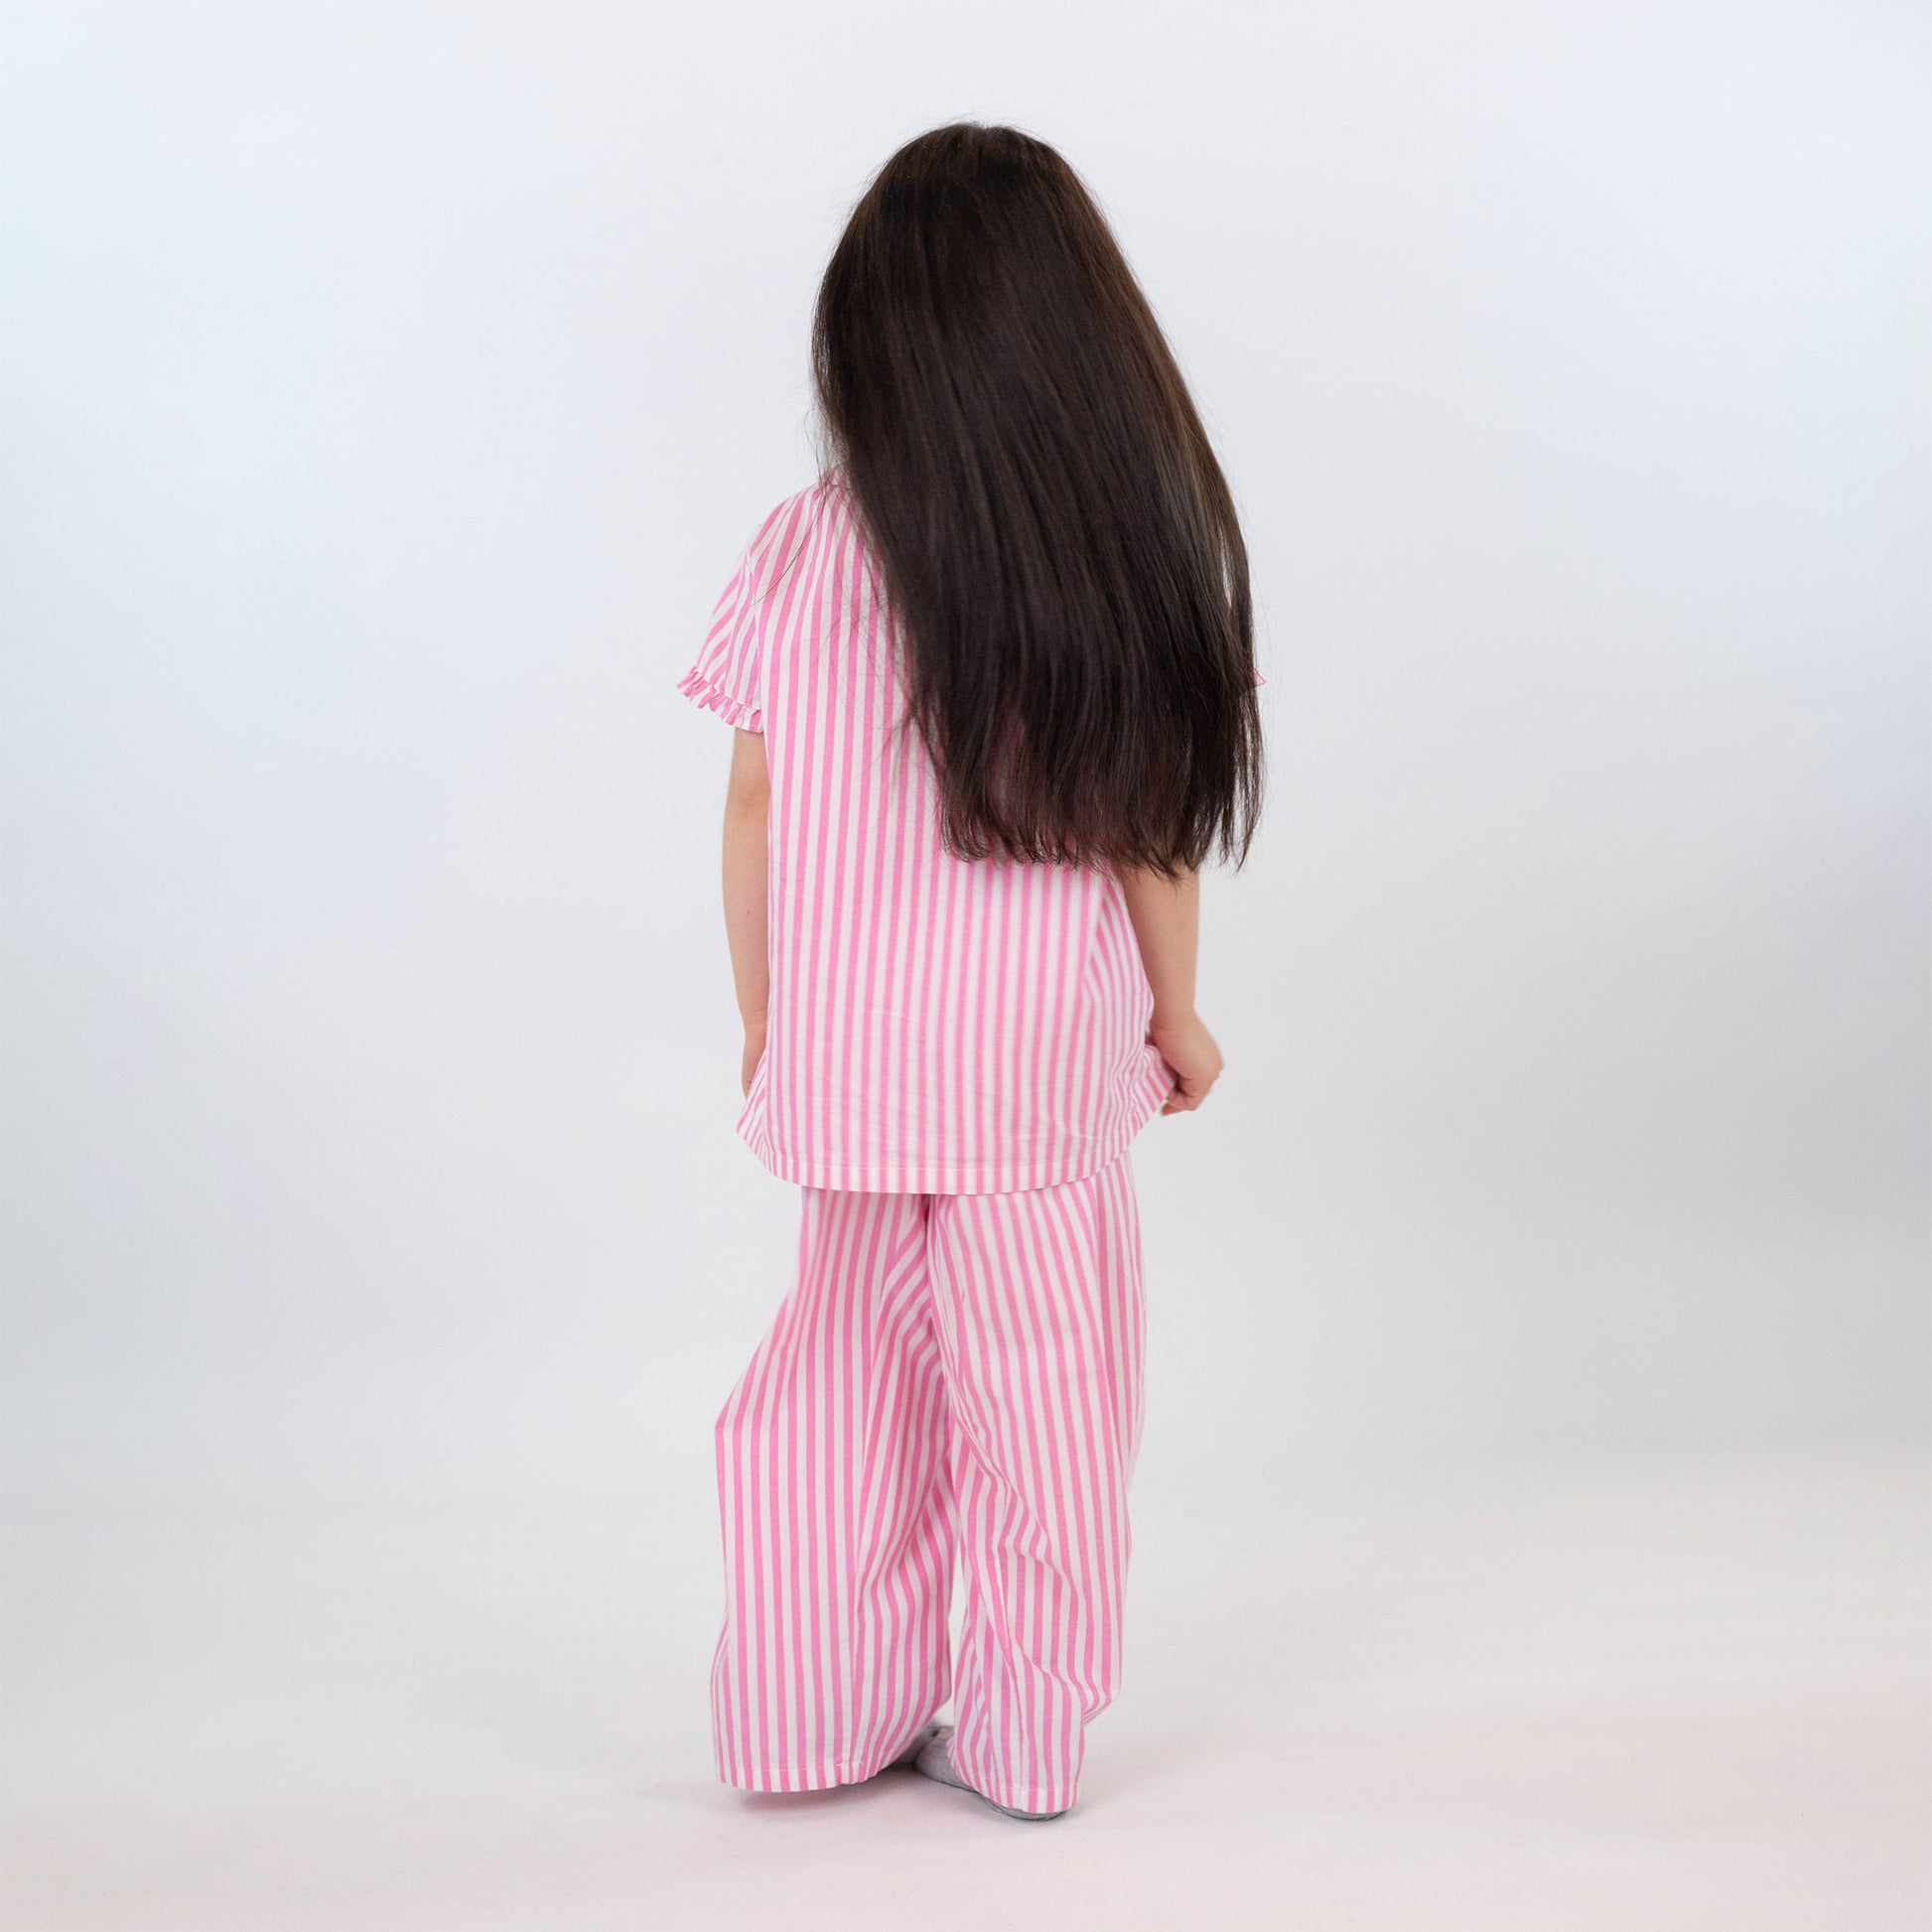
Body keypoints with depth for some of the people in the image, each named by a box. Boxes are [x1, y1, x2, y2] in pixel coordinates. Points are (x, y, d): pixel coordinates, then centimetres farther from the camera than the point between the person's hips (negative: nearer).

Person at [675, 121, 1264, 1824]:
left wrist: (764, 1022, 11)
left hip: (848, 1051, 1)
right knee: (1041, 1399, 11)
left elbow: (756, 806, -2)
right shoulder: (1122, 556, -8)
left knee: (837, 1388, 16)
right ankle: (1023, 1738, 23)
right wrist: (1179, 1012, 10)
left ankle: (824, 1721, 26)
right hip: (1051, 1052, -1)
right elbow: (1149, 824, -4)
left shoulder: (806, 549, -7)